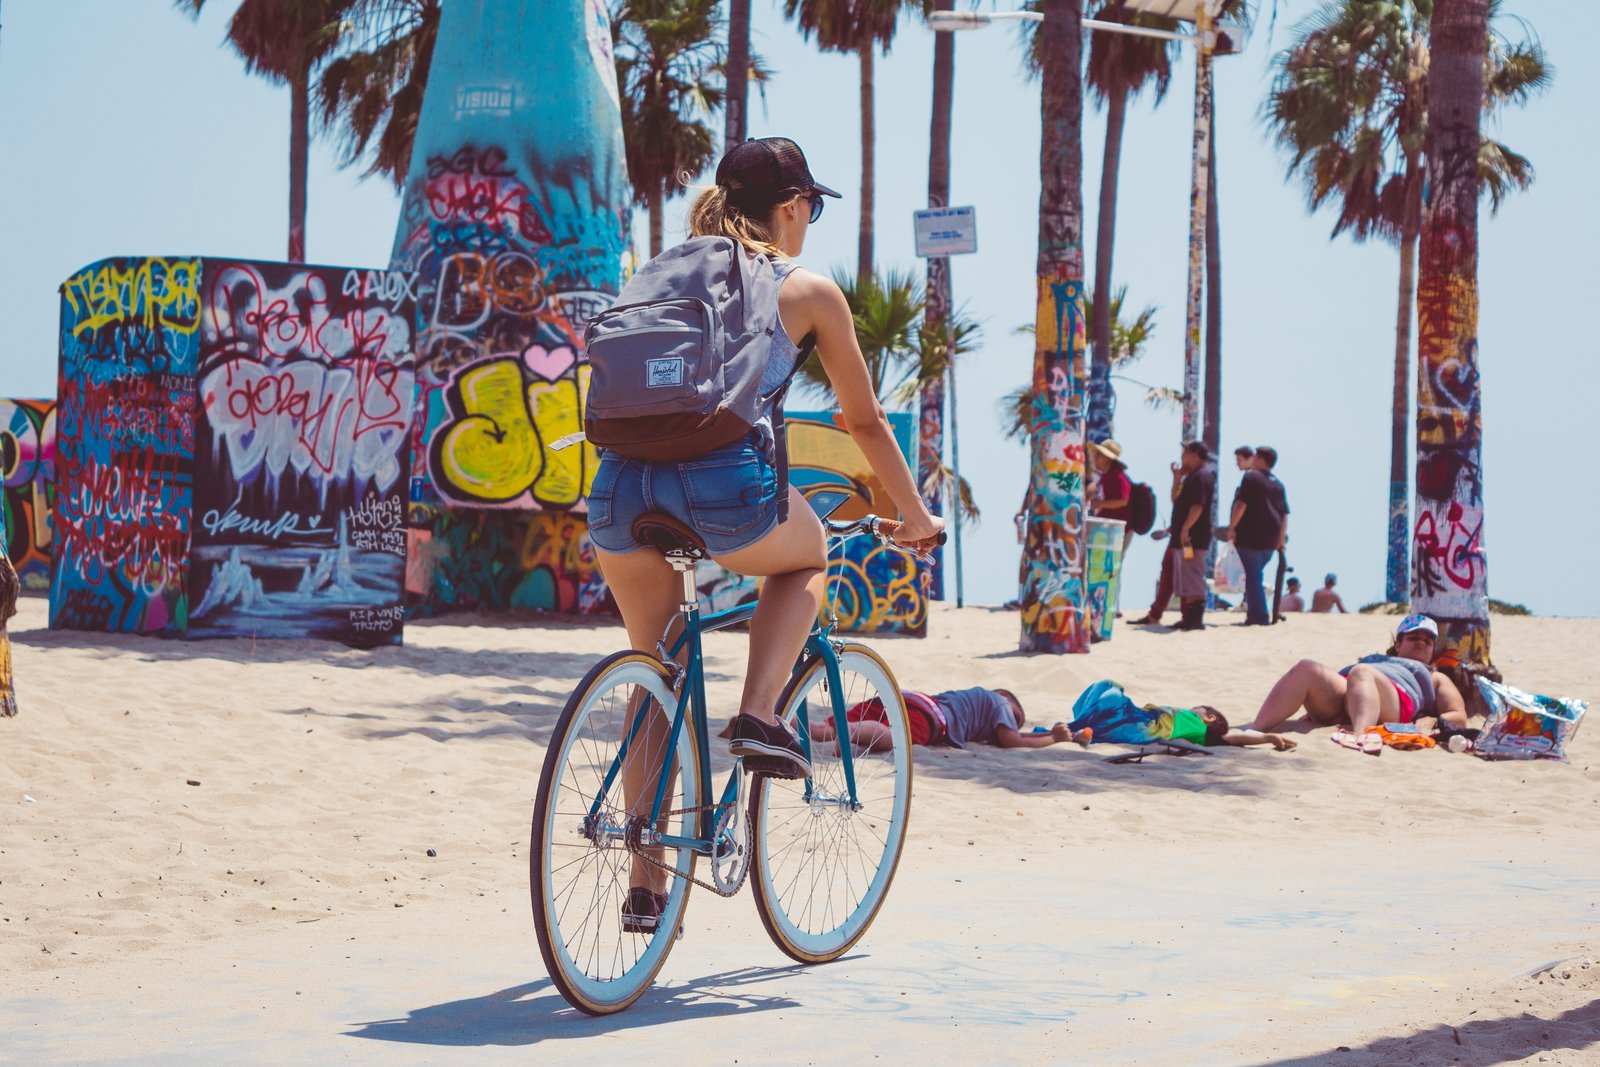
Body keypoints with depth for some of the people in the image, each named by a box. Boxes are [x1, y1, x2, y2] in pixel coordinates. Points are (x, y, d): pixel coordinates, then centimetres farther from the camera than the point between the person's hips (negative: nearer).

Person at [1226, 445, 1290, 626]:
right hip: (1270, 539, 7)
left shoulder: (1251, 477, -7)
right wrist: (1281, 538, 17)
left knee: (1252, 575, -5)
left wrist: (1232, 526, -10)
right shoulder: (1278, 484, 16)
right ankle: (1256, 614, 18)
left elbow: (1241, 504, -16)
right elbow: (1284, 514, 14)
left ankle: (1258, 616, -10)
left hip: (1250, 536, -7)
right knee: (1256, 575, 17)